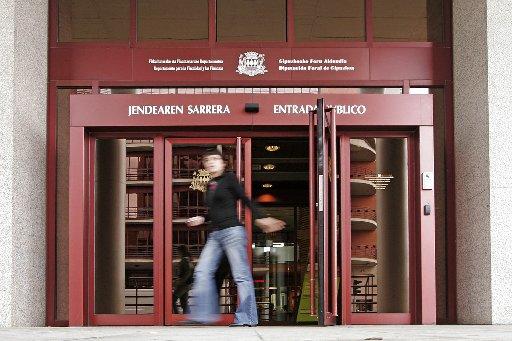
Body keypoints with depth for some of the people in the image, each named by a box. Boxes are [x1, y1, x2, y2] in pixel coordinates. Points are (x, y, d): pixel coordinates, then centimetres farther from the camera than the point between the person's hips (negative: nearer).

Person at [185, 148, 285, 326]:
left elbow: (246, 199, -3)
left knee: (241, 275, -6)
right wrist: (202, 219, 15)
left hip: (232, 231, -8)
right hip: (215, 235, 8)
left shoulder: (229, 178, -2)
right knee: (202, 272, 0)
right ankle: (203, 315, 3)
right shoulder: (210, 185, 17)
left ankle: (246, 319, -4)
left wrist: (260, 218, -9)